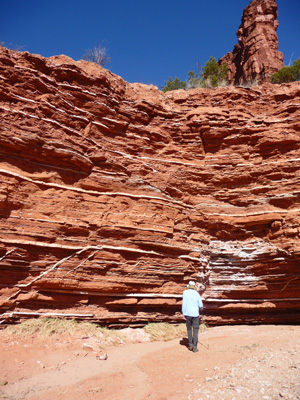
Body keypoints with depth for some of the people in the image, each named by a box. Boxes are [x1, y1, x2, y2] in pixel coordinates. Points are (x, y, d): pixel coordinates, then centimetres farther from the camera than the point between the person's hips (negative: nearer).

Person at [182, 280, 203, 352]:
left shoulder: (185, 292, -5)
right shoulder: (197, 294, -1)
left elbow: (184, 303, -8)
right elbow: (200, 305, 4)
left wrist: (183, 313, -2)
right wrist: (201, 309, 27)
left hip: (188, 314, 0)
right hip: (195, 314, 0)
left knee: (189, 329, 15)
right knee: (195, 330, 5)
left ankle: (190, 345, 18)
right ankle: (195, 347, 1)